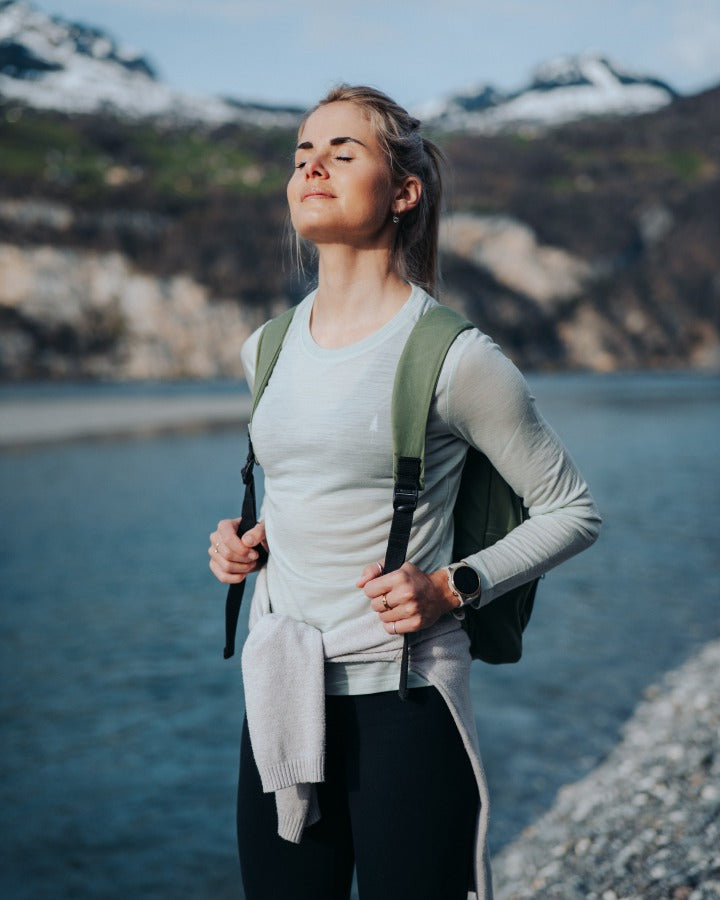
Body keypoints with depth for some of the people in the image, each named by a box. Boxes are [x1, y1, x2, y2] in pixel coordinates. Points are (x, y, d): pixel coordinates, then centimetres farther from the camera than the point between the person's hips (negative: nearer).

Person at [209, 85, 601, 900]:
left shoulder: (452, 357, -10)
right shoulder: (267, 350, 8)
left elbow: (572, 510, -2)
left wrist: (452, 587, -14)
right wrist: (249, 538, 6)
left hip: (403, 701, -5)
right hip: (279, 704, 6)